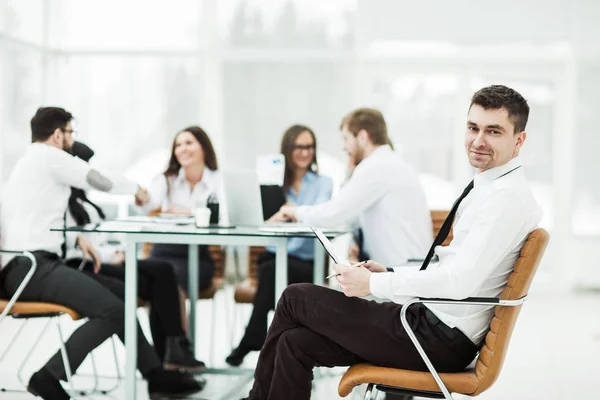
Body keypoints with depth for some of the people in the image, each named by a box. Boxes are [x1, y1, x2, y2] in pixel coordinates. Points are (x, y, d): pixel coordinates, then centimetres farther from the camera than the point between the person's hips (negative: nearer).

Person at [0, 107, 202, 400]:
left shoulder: (28, 162, 24)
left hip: (25, 266, 11)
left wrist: (75, 236, 15)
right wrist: (135, 188, 18)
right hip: (31, 267, -11)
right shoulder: (49, 156, -5)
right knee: (112, 310, -22)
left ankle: (156, 375, 6)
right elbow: (100, 181, -2)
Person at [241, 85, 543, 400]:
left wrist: (375, 284, -18)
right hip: (437, 324, 9)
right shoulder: (490, 189, 14)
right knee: (296, 342, 2)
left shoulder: (506, 196, -17)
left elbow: (460, 280, -27)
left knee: (296, 298, -1)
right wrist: (390, 273, 9)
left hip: (441, 341, -9)